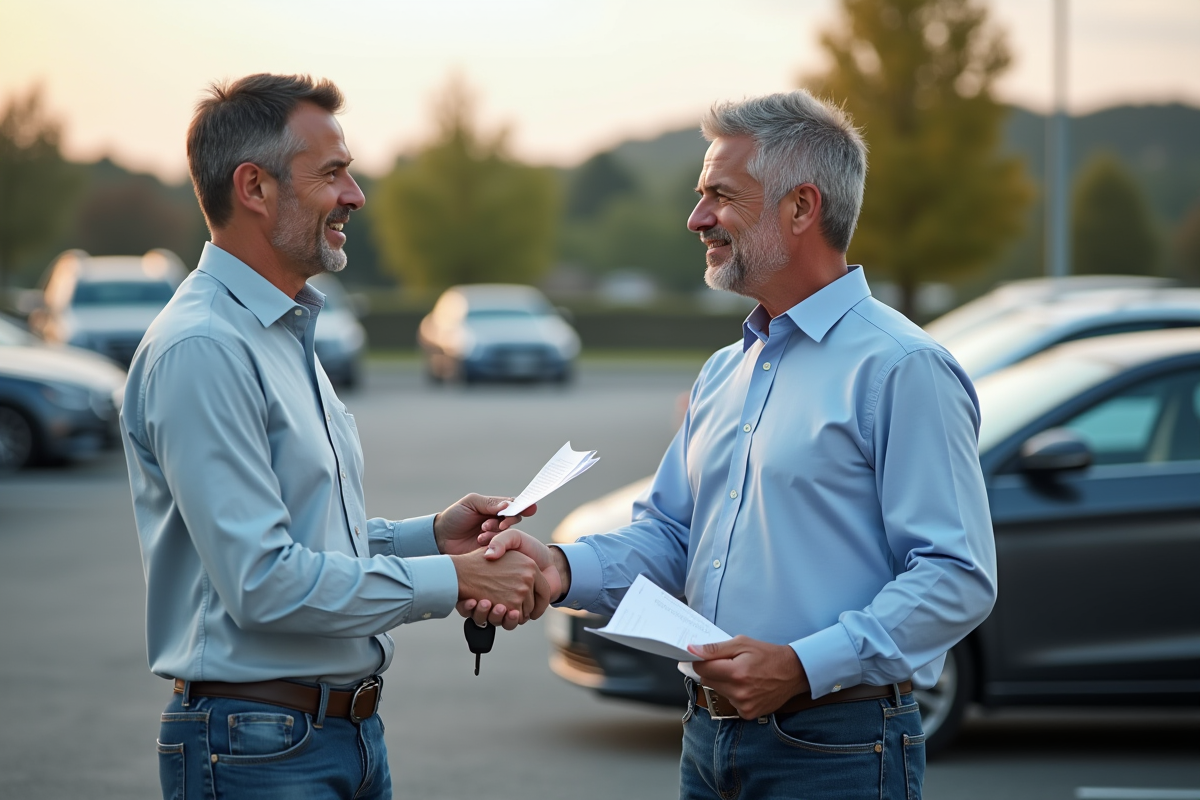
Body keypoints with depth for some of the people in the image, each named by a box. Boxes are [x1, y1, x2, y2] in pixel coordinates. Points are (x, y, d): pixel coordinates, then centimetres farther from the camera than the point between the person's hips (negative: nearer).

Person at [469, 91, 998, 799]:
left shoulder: (902, 368, -12)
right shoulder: (724, 374, 16)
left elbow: (957, 578, -18)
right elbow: (667, 537, 17)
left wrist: (802, 668, -26)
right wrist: (564, 568, -3)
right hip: (711, 741, 8)